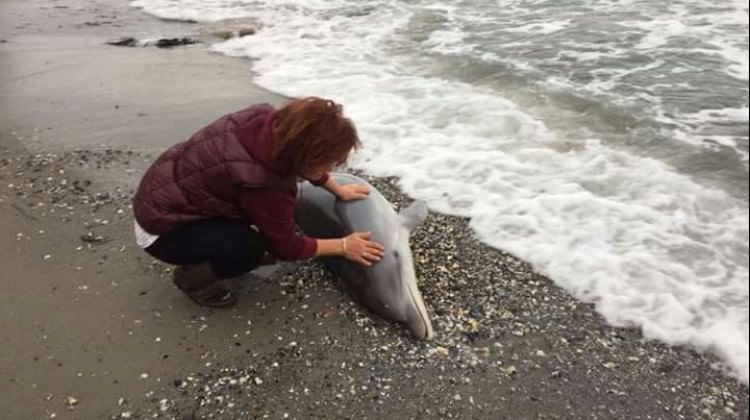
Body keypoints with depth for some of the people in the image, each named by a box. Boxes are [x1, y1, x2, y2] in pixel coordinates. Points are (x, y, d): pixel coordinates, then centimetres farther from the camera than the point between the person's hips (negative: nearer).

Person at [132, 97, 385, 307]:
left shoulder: (270, 122, -17)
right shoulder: (264, 183, -35)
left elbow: (305, 164, 7)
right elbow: (286, 247, -17)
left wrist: (339, 190, 13)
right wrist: (343, 246, -8)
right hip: (161, 227, -8)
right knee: (251, 250, -24)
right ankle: (192, 274, 3)